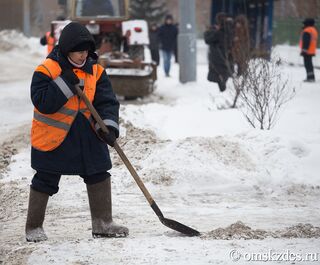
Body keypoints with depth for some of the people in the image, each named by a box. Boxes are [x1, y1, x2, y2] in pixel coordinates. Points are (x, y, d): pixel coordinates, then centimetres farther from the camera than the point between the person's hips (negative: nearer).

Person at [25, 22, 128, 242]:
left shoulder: (95, 71, 0)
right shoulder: (47, 70, -13)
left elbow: (107, 102, -6)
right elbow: (42, 103, -22)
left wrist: (109, 126, -22)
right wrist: (65, 83, -27)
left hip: (87, 134, 5)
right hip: (53, 135, -4)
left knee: (99, 175, 6)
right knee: (45, 181, 2)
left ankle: (103, 224, 17)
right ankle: (34, 227, 15)